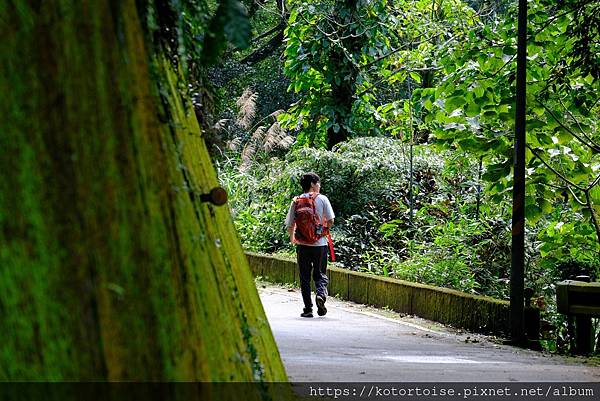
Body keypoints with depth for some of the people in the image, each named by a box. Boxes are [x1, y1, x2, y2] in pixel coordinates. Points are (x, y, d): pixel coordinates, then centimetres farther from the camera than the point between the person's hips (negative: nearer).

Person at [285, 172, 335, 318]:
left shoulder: (296, 201, 1)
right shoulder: (322, 199, -3)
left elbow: (290, 224, 2)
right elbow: (330, 220, -6)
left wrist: (292, 238, 20)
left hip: (302, 244, 1)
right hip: (320, 243, -1)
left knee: (305, 277, 7)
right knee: (320, 274, 11)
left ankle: (308, 309, 4)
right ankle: (321, 294, -17)